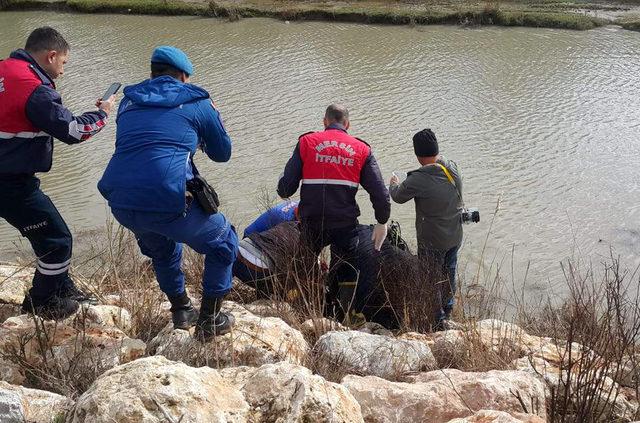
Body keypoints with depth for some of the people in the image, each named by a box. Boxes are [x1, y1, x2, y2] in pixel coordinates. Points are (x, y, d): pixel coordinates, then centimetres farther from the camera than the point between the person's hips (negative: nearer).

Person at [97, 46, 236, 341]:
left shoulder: (128, 102, 20)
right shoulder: (197, 103, 8)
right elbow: (223, 153, 18)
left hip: (120, 204, 6)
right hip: (167, 203, -5)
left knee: (161, 248, 36)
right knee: (223, 243, 20)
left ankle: (181, 311, 43)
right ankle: (209, 321, 21)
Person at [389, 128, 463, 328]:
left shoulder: (419, 179, -28)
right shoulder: (453, 168, -8)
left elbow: (398, 196, -10)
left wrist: (394, 184, 14)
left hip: (432, 241, -7)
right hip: (455, 236, 7)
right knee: (449, 273, 24)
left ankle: (438, 318, 24)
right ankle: (447, 309, 44)